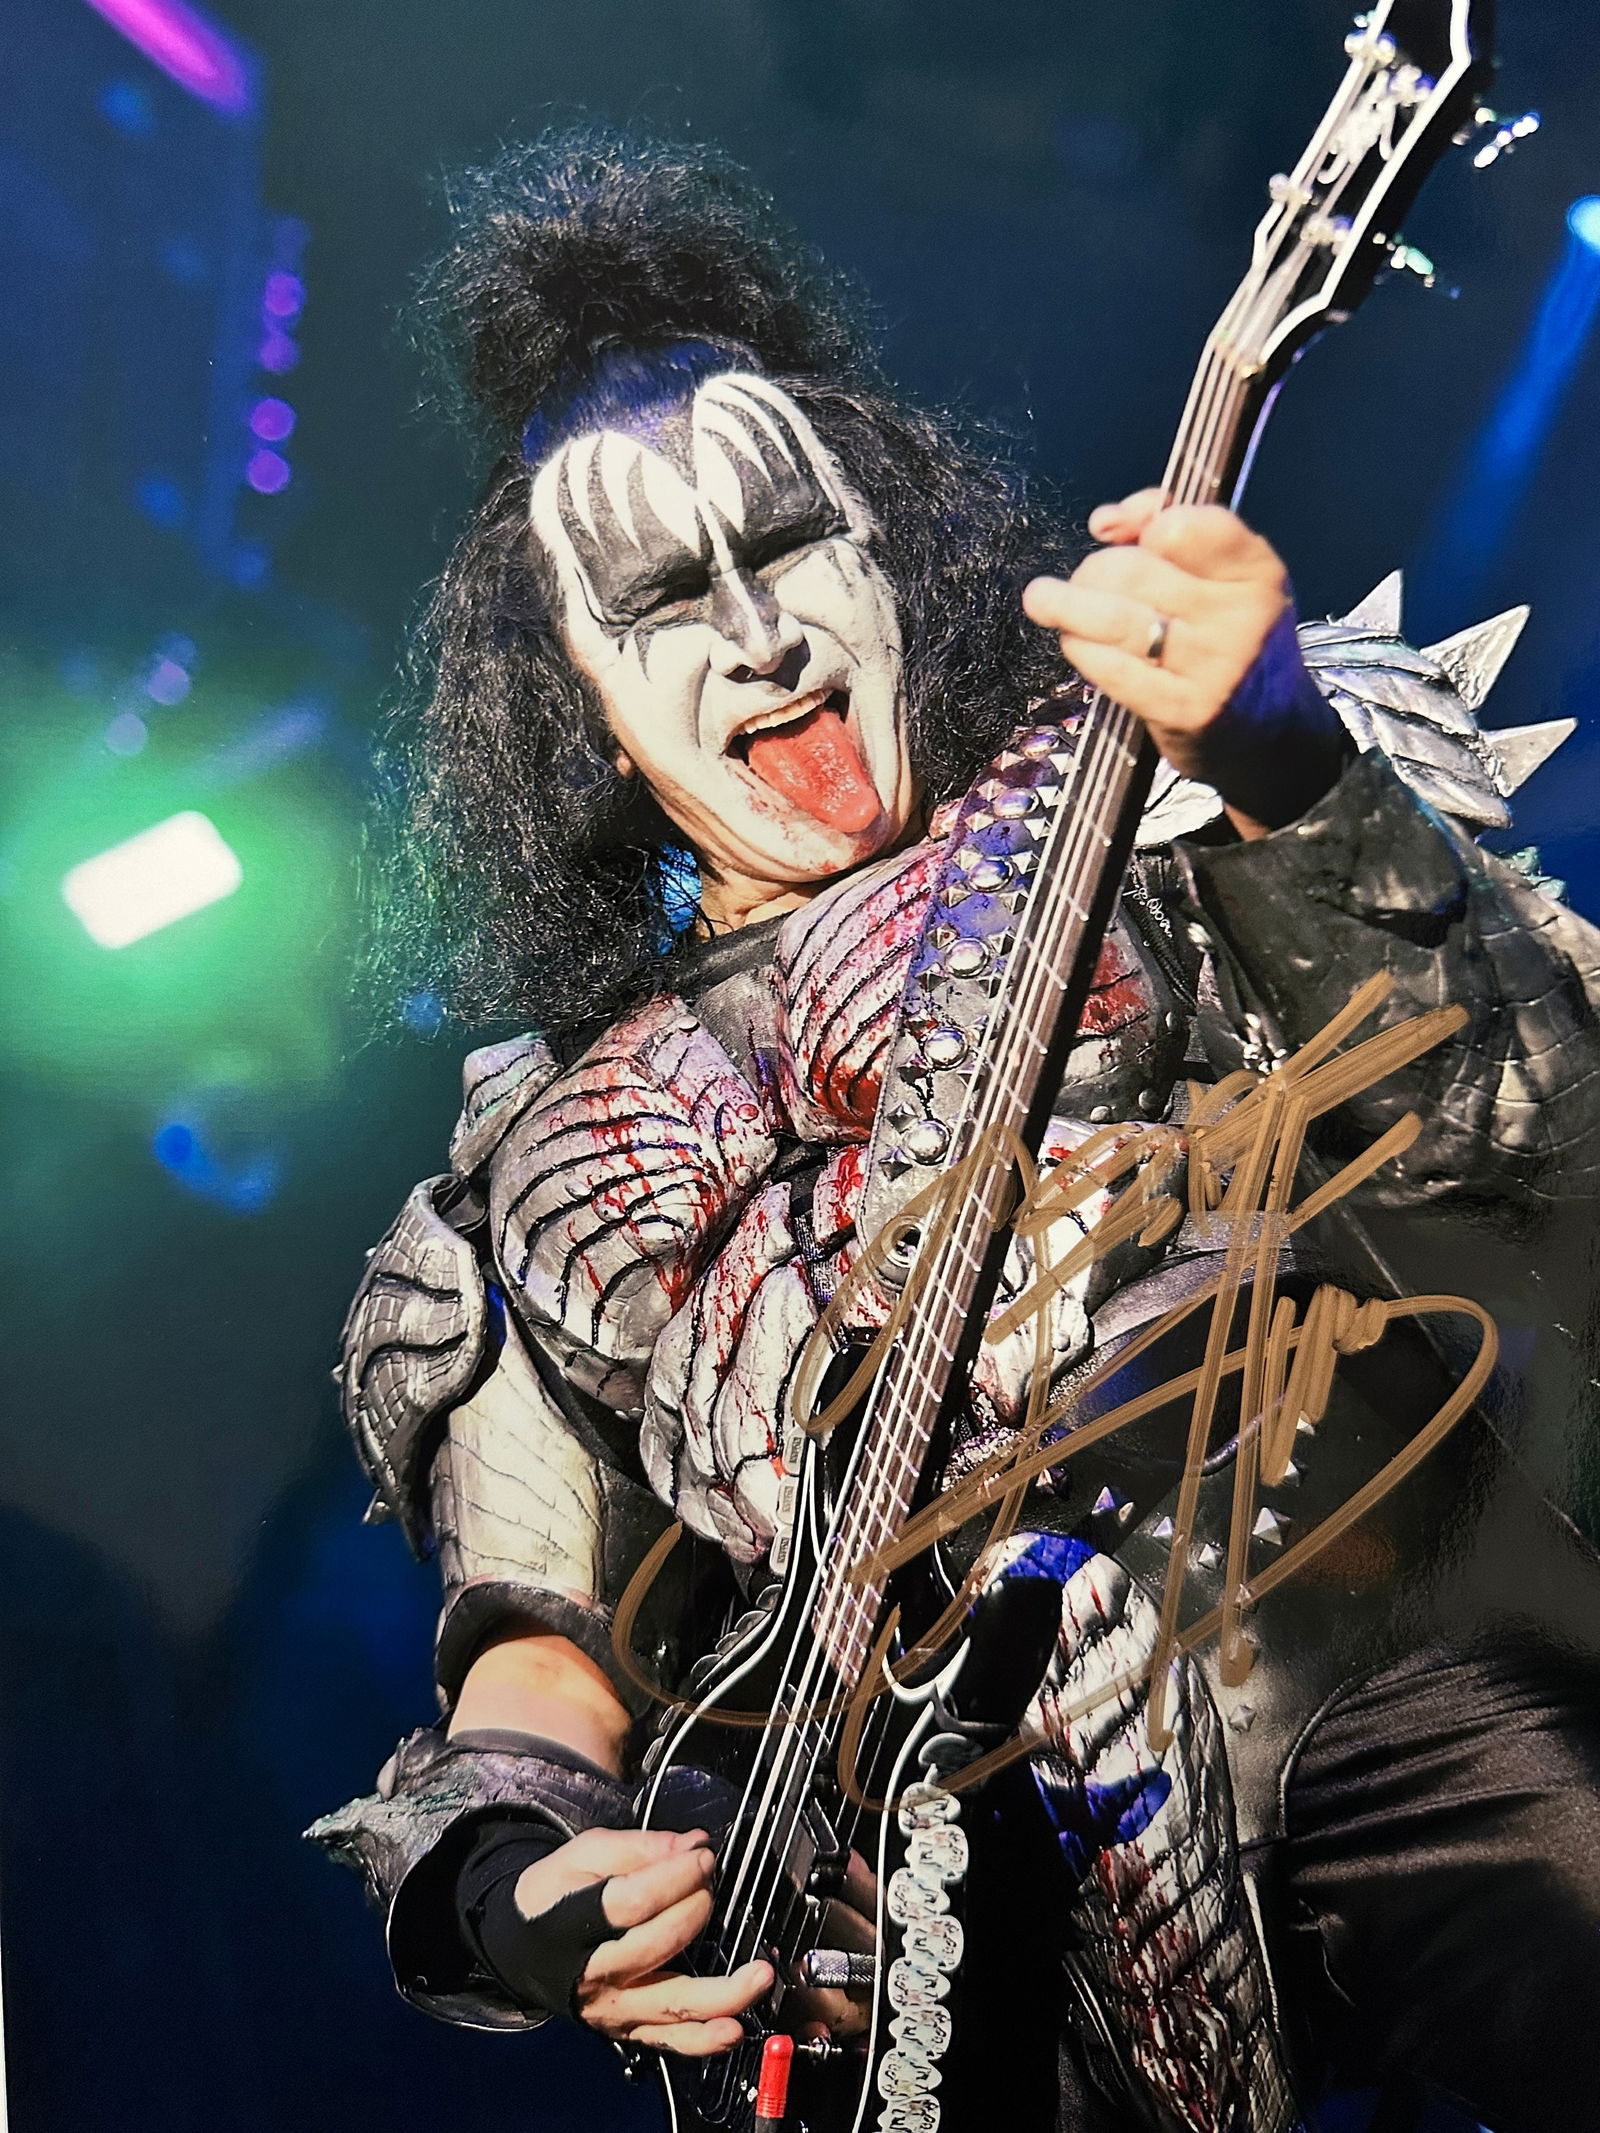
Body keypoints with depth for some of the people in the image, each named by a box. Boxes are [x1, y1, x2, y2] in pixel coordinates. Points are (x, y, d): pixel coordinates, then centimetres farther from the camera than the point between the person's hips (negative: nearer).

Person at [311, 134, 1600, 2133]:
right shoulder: (564, 1162, 14)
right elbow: (545, 1619, 15)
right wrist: (488, 1873, -5)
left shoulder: (1144, 811, 6)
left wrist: (1286, 770, -23)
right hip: (969, 1895, 3)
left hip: (1380, 1684, -3)